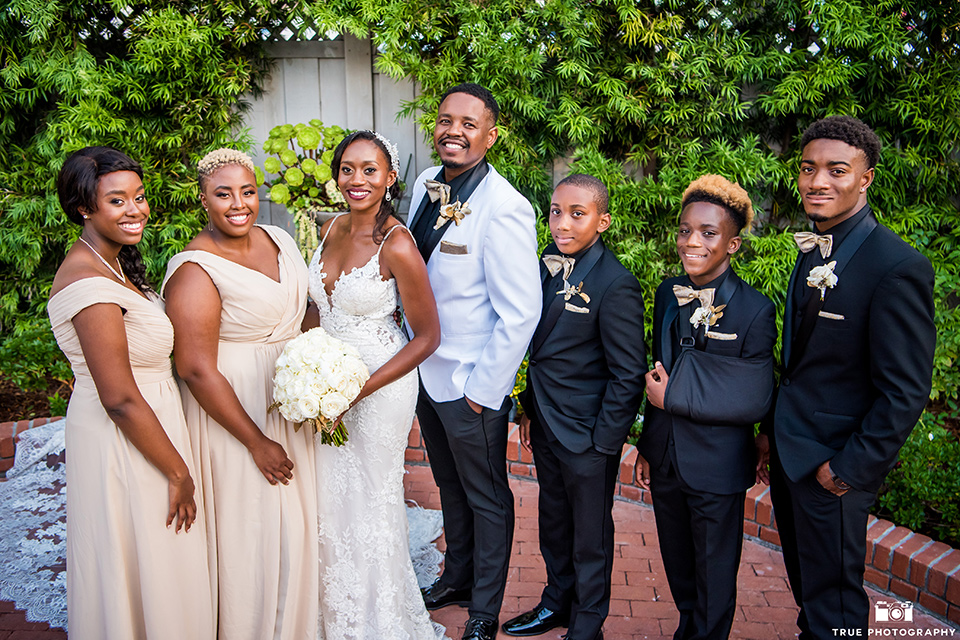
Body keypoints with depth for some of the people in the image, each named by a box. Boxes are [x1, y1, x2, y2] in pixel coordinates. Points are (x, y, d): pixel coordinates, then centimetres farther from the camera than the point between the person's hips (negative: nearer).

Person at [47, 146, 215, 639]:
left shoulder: (109, 263, 6)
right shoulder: (91, 281, -25)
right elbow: (120, 400, -25)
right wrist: (179, 473, -17)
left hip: (139, 425, 10)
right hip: (127, 446, -9)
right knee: (146, 571, 8)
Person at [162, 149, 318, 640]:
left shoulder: (277, 239, 2)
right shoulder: (196, 271, -21)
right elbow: (197, 370, -22)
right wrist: (257, 442, -19)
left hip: (287, 405, 8)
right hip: (233, 411, -8)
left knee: (295, 519, 20)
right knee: (250, 529, 5)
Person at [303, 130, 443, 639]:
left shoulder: (397, 245, -21)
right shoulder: (332, 228, 0)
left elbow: (427, 336, -17)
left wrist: (360, 389, -20)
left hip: (380, 384, -6)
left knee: (371, 502, 10)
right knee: (330, 500, 17)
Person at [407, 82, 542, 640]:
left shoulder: (504, 208, -23)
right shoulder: (426, 185, 1)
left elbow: (520, 313, -22)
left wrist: (482, 389, -18)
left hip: (471, 385, -7)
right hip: (426, 372, 7)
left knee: (487, 499, 13)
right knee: (450, 487, 25)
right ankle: (457, 578, 48)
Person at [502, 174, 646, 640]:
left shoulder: (616, 284, -19)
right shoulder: (548, 268, 4)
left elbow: (629, 375, -17)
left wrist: (603, 440, -15)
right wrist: (530, 409, 12)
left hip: (589, 436, -7)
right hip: (547, 427, 7)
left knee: (590, 536, 12)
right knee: (553, 523, 23)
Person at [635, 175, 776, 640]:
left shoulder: (754, 310, -16)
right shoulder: (668, 294, 1)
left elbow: (754, 402, -18)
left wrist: (672, 396, -17)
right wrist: (647, 447, 14)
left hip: (717, 467, -5)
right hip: (666, 460, 5)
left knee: (714, 577, 14)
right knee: (677, 568, 23)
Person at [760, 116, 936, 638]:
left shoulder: (898, 267, -21)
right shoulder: (812, 250, 5)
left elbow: (906, 391, -20)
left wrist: (851, 469, -16)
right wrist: (772, 427, 13)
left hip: (832, 461, -8)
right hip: (788, 447, 8)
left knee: (833, 597, 8)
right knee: (803, 577, 24)